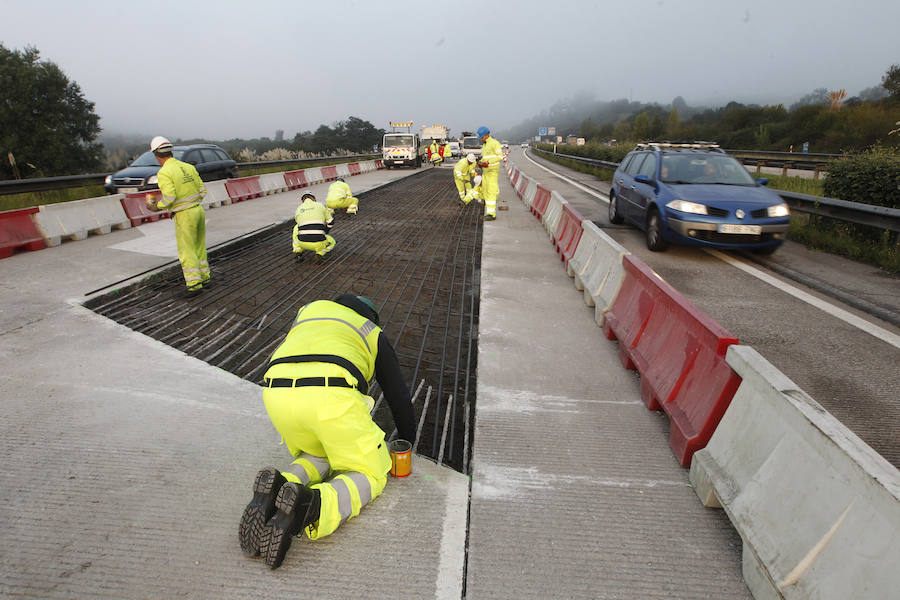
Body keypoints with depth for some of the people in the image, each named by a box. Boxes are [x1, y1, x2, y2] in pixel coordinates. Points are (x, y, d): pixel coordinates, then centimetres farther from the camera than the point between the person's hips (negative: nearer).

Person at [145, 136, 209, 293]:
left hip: (184, 215, -7)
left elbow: (169, 198, -20)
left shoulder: (164, 173, -12)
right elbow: (202, 190, 8)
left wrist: (158, 205, 0)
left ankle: (194, 284, -4)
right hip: (199, 210, 7)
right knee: (199, 247, 17)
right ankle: (204, 277, 25)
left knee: (187, 252, -1)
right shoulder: (188, 167, 7)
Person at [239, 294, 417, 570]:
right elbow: (398, 395, 31)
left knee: (320, 457, 30)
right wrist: (407, 443, 47)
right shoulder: (375, 336, 28)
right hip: (331, 399, -4)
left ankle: (276, 489, -3)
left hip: (279, 394, 5)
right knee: (369, 476, 14)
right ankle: (308, 506, -17)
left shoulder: (309, 309, 36)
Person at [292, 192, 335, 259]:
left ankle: (298, 251, 19)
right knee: (331, 242, 32)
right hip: (319, 244, -2)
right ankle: (320, 252, 3)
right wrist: (324, 233, 39)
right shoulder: (320, 205, 11)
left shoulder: (298, 209, 16)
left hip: (303, 243, 2)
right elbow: (330, 222, 21)